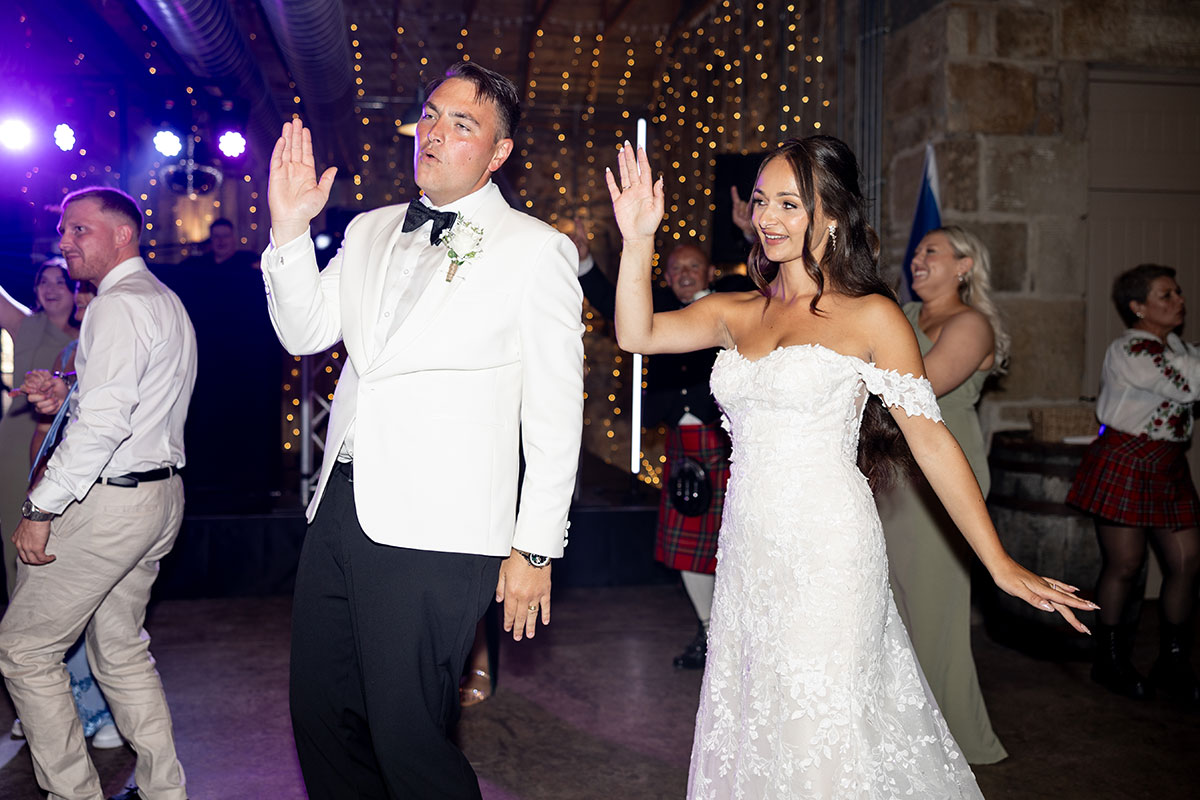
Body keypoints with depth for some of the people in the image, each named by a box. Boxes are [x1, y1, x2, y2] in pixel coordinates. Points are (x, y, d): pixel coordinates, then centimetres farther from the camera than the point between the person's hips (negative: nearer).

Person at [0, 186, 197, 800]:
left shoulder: (118, 306, -15)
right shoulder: (166, 301, 16)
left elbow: (105, 421, -25)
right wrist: (71, 397, 11)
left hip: (108, 499, -10)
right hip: (158, 494, 10)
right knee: (120, 648, 18)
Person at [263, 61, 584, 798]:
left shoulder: (536, 251, -5)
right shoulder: (370, 231, 13)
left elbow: (555, 417, -6)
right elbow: (304, 332, 11)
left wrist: (534, 549, -8)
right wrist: (289, 226, -2)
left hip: (434, 535, -6)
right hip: (341, 509, 6)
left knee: (407, 739, 2)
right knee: (322, 721, 17)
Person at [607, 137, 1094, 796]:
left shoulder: (869, 317, -5)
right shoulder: (735, 313, 9)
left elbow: (931, 443, -5)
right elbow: (636, 333, -2)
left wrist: (1001, 566, -5)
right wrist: (638, 241, -14)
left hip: (828, 554, -5)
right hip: (747, 551, 5)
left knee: (818, 735, 2)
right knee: (747, 729, 14)